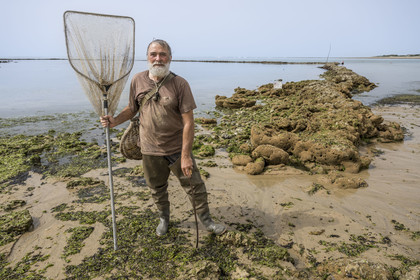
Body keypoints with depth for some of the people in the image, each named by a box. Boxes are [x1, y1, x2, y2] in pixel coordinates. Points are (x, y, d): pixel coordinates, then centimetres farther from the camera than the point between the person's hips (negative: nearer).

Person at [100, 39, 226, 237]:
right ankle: (164, 218, 46)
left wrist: (185, 155, -19)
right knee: (157, 189, 19)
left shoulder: (179, 84, -12)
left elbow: (188, 121, -15)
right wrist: (114, 121, -8)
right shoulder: (138, 81, -1)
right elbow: (132, 108, 13)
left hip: (177, 148, -2)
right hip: (150, 150, 3)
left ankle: (205, 220, 32)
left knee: (194, 186, 8)